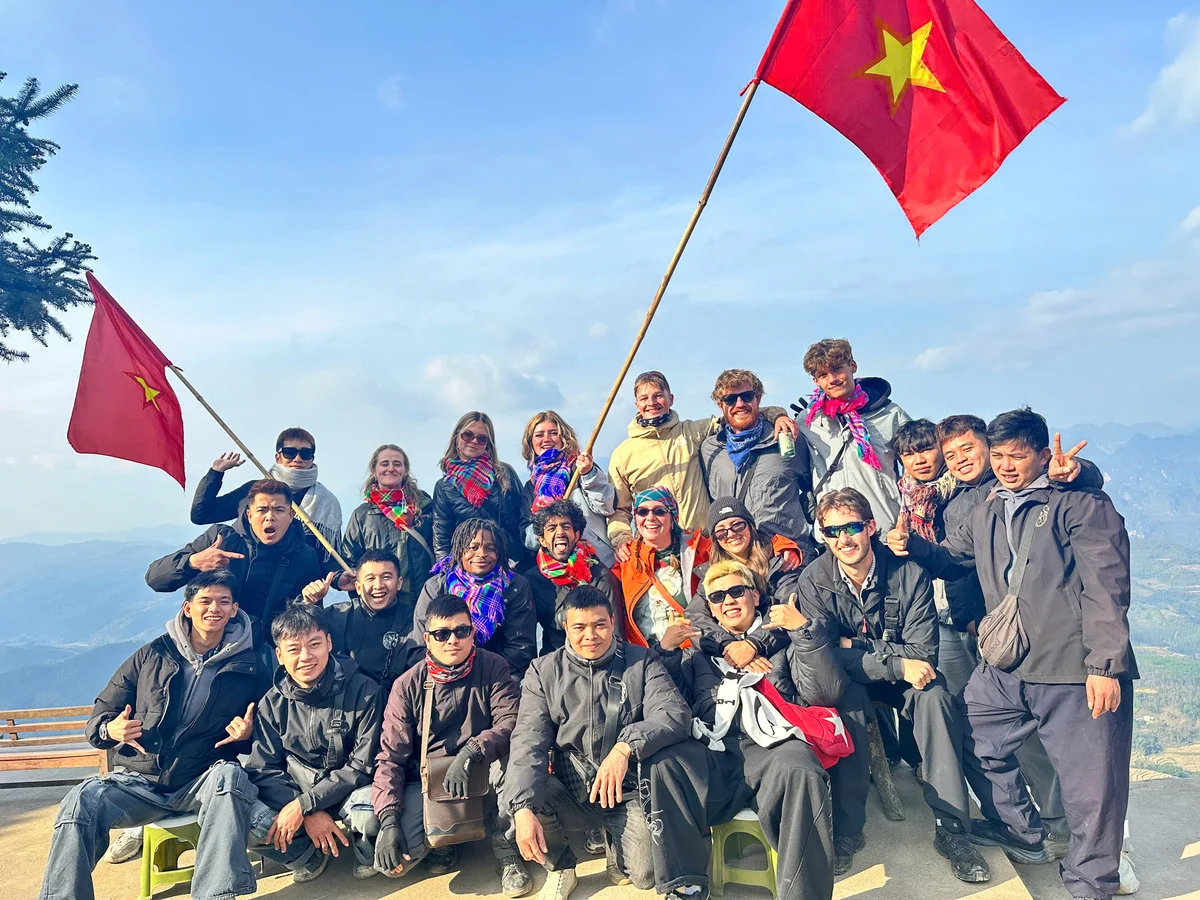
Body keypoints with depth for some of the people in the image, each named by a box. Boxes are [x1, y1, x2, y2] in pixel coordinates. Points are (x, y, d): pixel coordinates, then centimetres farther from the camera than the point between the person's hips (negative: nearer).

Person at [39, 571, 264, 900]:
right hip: (137, 782, 2)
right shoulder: (154, 655, 10)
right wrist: (110, 730, -10)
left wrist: (248, 734, -11)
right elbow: (100, 714, 14)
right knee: (82, 800, -28)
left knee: (229, 775, -36)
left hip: (201, 783, -2)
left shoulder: (248, 666, 6)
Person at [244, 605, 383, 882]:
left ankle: (366, 855, 1)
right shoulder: (272, 703, -2)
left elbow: (364, 764, -12)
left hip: (348, 791, -3)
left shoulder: (363, 690, -12)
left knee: (371, 811, -37)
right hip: (294, 793, 4)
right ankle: (308, 855, 3)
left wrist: (304, 804, -22)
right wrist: (311, 815, -20)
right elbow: (262, 770, -4)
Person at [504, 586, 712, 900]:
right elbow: (529, 741, -5)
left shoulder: (641, 662, 0)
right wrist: (523, 807, -22)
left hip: (629, 788, -3)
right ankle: (559, 867, 7)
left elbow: (674, 713, -15)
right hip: (570, 789, 3)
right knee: (512, 798, -23)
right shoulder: (543, 671, 3)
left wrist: (625, 747, -33)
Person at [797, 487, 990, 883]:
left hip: (904, 675, 1)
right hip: (850, 681, 0)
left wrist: (854, 646, -22)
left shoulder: (908, 572, -17)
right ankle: (846, 826, -19)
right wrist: (898, 665, -29)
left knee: (934, 696, -29)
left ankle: (950, 826, -21)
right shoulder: (814, 581, -17)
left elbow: (922, 654, -18)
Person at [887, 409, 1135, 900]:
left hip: (1077, 674, -6)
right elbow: (949, 555, 25)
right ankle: (1021, 833, 40)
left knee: (1091, 785, 2)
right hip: (1005, 670, 7)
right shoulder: (986, 514, 15)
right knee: (975, 740, 18)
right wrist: (911, 544, 2)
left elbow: (1105, 588, -11)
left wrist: (1105, 665, -17)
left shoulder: (1080, 504, -4)